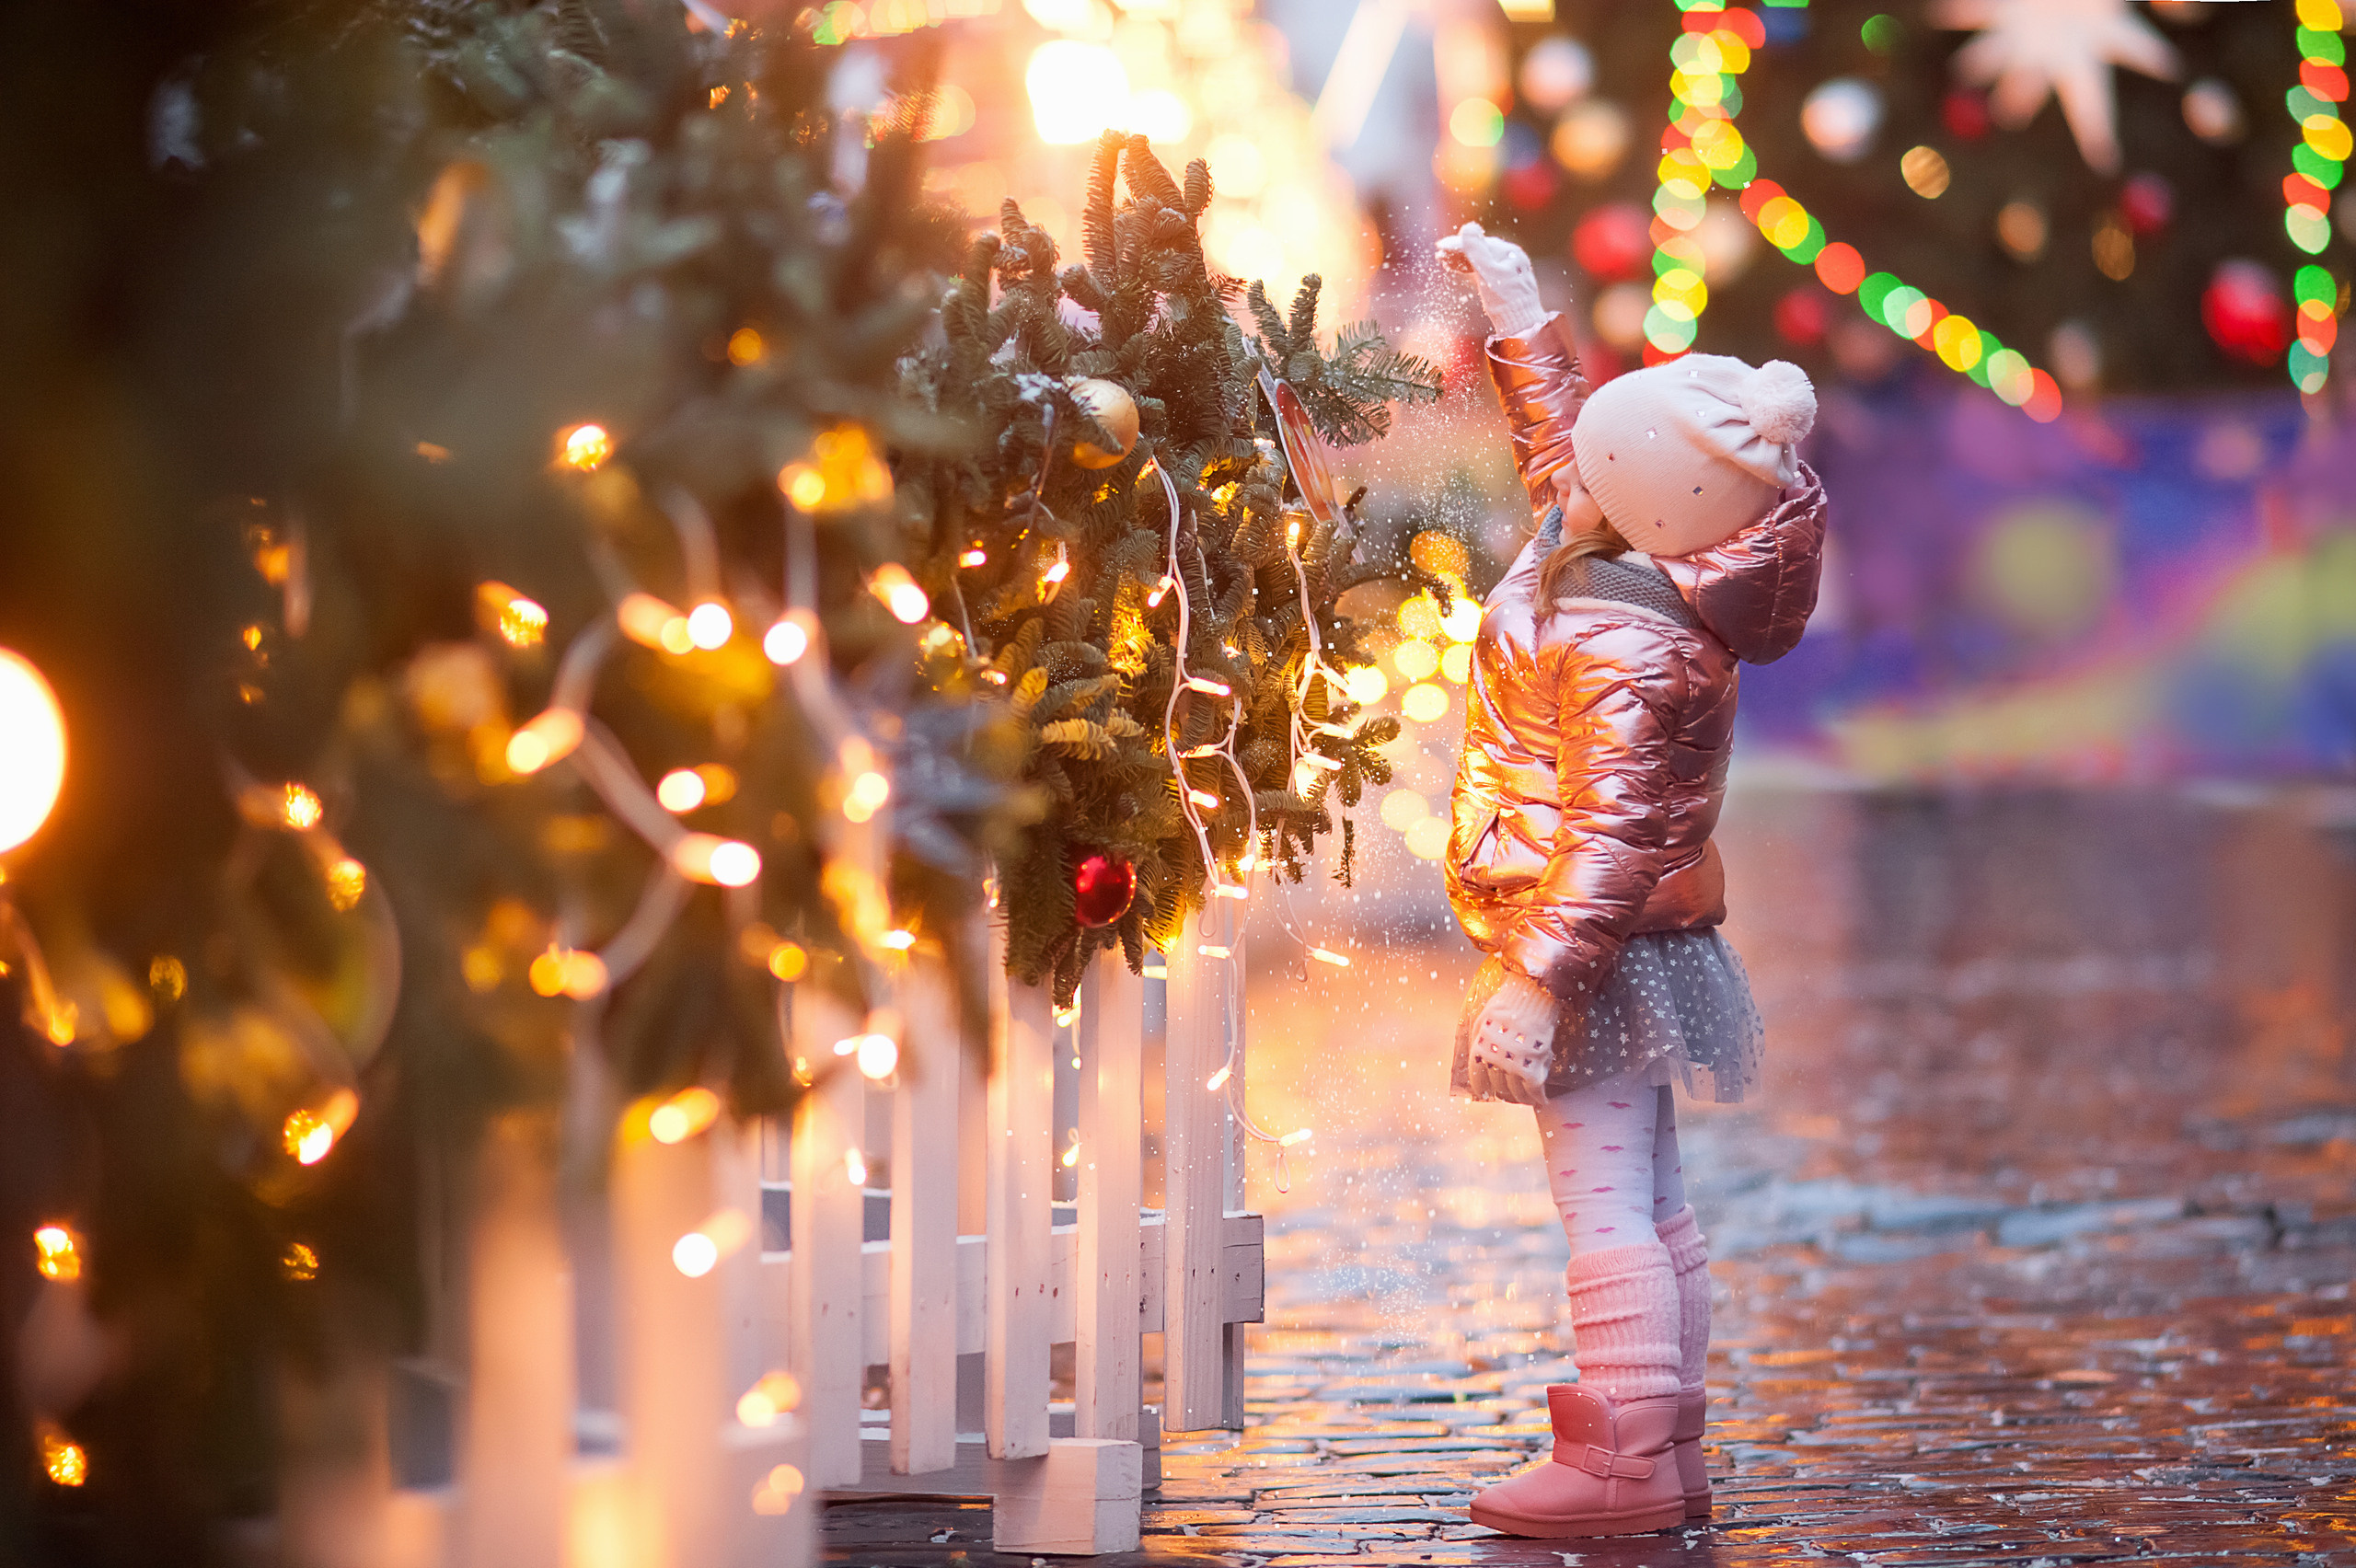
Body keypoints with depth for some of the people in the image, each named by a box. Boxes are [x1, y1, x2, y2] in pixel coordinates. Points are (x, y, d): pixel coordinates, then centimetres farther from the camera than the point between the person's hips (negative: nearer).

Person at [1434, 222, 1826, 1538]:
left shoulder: (1622, 650, -25)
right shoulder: (1620, 549, 4)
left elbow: (1612, 834, -28)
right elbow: (1557, 439, 25)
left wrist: (1536, 978, -29)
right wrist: (1522, 319, 27)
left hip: (1600, 944, -11)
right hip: (1640, 942, 11)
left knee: (1606, 1201, -10)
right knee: (1649, 1200, 13)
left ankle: (1624, 1462, -11)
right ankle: (1667, 1455, 18)